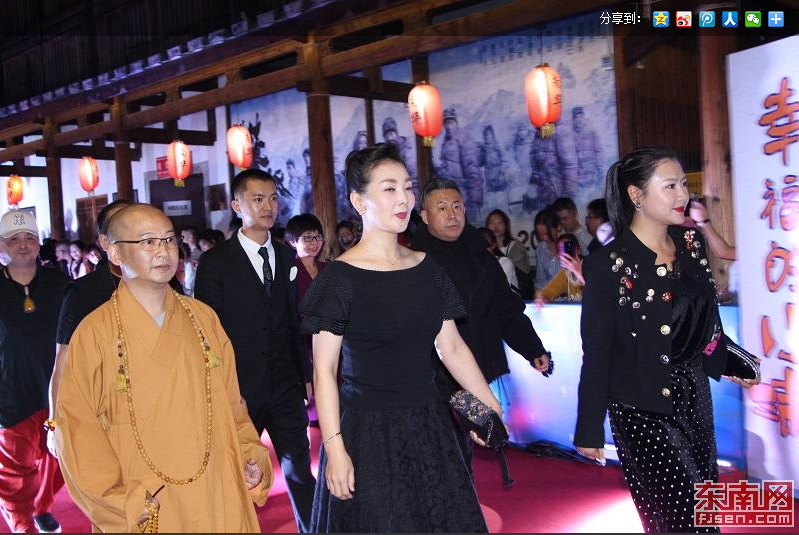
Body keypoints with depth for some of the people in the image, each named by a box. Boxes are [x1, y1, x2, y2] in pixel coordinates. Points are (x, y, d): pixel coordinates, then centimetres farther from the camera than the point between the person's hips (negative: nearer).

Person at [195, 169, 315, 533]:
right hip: (240, 389, -3)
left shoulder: (286, 256, 8)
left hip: (286, 384, 3)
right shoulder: (215, 262, -6)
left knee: (299, 469, 8)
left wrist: (306, 374, 11)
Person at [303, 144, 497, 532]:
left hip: (428, 427, 5)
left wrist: (493, 408, 5)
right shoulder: (340, 278, -11)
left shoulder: (427, 268, 5)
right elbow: (324, 370, -11)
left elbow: (452, 347, 9)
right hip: (368, 431, -5)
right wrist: (334, 449, -16)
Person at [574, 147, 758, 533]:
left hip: (693, 393, 6)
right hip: (642, 409, -6)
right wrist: (589, 429, -9)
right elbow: (596, 354, -12)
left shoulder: (691, 241, 2)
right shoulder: (609, 265, -16)